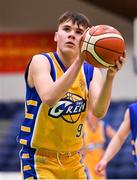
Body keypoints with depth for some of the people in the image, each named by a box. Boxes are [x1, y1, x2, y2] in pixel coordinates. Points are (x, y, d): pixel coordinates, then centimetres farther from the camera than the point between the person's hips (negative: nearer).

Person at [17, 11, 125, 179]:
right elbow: (49, 98, -32)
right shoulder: (41, 61, -12)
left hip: (72, 160, 6)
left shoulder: (91, 72, 2)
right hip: (38, 158, -6)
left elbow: (99, 111, -15)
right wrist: (79, 60, -37)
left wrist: (110, 76, -31)